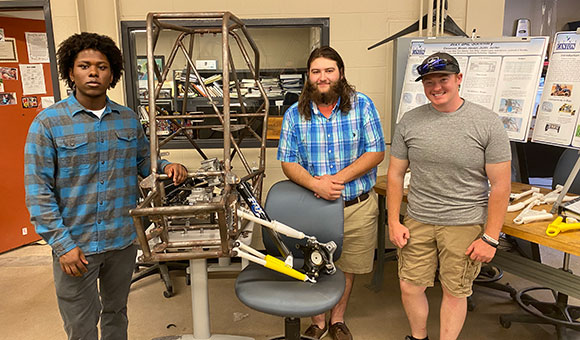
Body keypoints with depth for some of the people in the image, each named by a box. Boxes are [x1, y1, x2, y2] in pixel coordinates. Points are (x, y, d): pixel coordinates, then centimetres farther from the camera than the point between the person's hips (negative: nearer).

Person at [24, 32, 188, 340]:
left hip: (124, 240, 4)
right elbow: (38, 192, -10)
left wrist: (166, 167, -7)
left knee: (116, 315, 23)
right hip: (75, 245, -3)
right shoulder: (48, 122, -9)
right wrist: (62, 244, -16)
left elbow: (143, 162, 16)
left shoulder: (129, 119, 3)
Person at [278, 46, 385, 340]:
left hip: (357, 207, 0)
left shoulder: (362, 106, -4)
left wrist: (338, 178, -18)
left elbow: (376, 153, -7)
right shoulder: (294, 115, -1)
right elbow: (288, 163, -3)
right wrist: (316, 185, -22)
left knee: (347, 267, 16)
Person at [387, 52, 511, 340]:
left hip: (465, 224, -2)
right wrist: (394, 222, 2)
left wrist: (491, 238, -8)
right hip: (417, 222, 3)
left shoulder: (487, 123, -7)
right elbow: (395, 174, 6)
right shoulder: (409, 122, 1)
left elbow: (500, 184, -6)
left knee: (455, 292, 10)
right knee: (409, 286, 10)